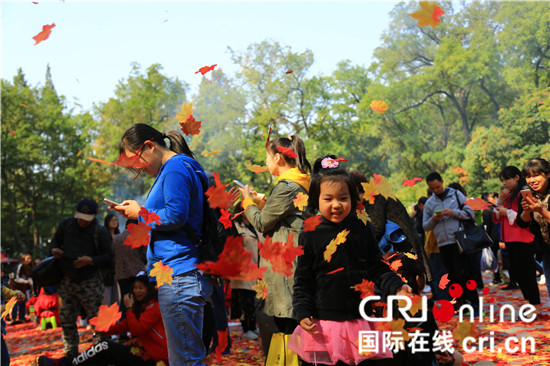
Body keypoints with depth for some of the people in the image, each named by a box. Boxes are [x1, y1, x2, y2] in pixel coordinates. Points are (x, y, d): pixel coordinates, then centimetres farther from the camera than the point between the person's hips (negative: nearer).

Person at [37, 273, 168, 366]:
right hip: (140, 350, 8)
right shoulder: (139, 306, 19)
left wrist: (129, 308, -13)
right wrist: (105, 329, -3)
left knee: (105, 346, -13)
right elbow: (123, 326, 12)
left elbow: (137, 329, -18)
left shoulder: (154, 307, -11)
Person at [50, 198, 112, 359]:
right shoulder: (66, 224, 5)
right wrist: (54, 250, -1)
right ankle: (71, 355, 23)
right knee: (66, 321, 10)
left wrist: (91, 260, -20)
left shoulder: (100, 231, -6)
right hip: (67, 281, 5)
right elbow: (55, 240, 21)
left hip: (90, 283, -4)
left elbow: (108, 256, -5)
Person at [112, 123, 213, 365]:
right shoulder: (184, 166, 23)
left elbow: (176, 215, -19)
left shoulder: (175, 168, -10)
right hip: (183, 274, 11)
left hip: (179, 276, -11)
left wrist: (140, 214, -4)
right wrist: (140, 212, 14)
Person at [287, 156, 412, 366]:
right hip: (324, 325, -2)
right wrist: (302, 313, -7)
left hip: (361, 320, 2)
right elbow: (303, 280, 1)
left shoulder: (363, 229, 3)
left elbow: (377, 268, 9)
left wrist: (396, 287, -5)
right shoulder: (310, 236, -3)